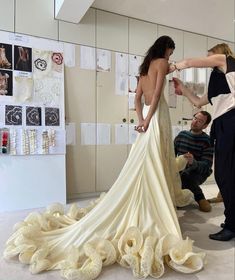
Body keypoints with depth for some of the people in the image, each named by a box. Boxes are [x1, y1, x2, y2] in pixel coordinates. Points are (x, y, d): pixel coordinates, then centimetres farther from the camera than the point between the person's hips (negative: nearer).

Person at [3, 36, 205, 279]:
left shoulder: (145, 66, 24)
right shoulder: (162, 62, 0)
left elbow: (137, 97, 15)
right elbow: (157, 92, -13)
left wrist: (142, 120, 4)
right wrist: (148, 120, -15)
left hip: (148, 114, 8)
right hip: (157, 114, -8)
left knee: (144, 167, 8)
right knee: (153, 165, -10)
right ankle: (153, 212, -6)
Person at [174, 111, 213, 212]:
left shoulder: (207, 141, -12)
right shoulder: (182, 134, 1)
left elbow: (206, 165, -22)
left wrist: (193, 162, -44)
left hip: (199, 172, -4)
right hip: (181, 169, 4)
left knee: (185, 175, -37)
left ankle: (200, 197, -5)